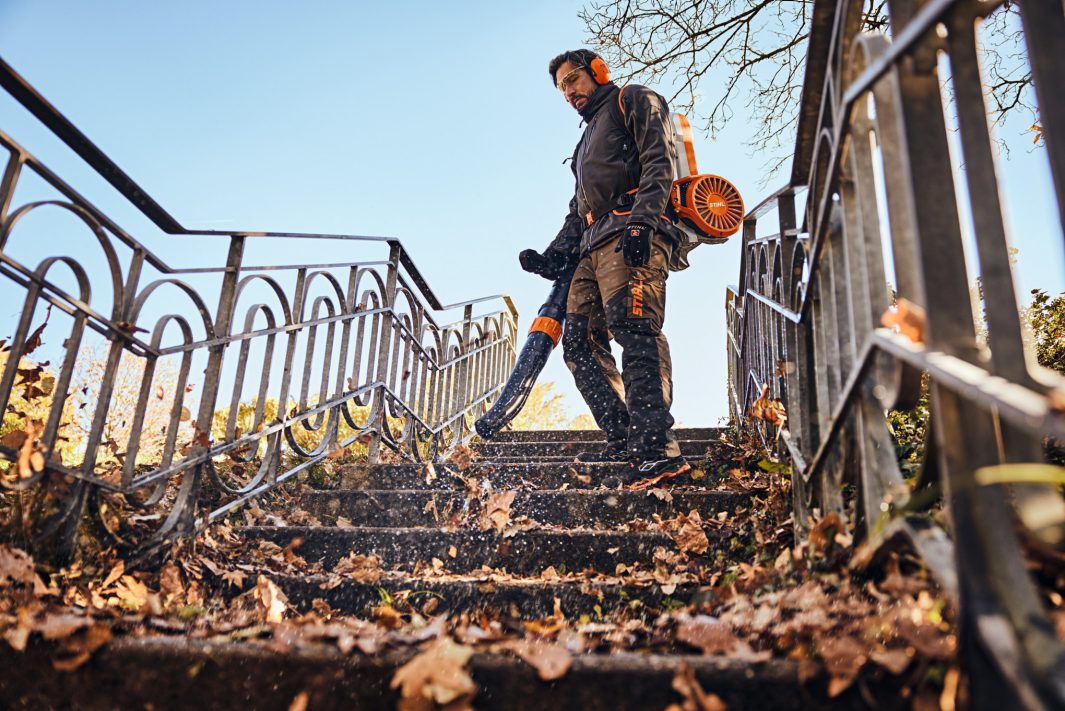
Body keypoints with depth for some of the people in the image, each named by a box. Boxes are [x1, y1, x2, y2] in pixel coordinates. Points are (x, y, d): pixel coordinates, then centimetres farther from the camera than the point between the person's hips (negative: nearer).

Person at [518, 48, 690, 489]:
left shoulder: (633, 100, 15)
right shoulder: (588, 140, 39)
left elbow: (659, 162, -4)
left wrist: (641, 220, -20)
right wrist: (553, 258, 14)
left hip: (633, 235, -9)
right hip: (594, 246, 9)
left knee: (632, 325, -26)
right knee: (579, 342, -3)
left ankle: (659, 450, -34)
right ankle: (624, 441, -6)